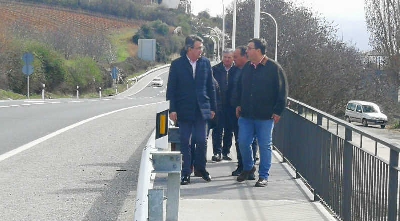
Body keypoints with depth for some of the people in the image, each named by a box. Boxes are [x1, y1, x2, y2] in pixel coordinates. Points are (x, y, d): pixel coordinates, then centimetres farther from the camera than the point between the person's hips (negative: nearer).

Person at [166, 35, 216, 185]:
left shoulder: (205, 63, 3)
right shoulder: (177, 64, -4)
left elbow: (210, 87, 8)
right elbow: (171, 88, -3)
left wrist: (212, 108, 7)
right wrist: (172, 109, -9)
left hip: (202, 109, 2)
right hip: (184, 110, -2)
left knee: (202, 141, 4)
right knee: (185, 142, 4)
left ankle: (201, 167, 24)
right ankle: (186, 173, 12)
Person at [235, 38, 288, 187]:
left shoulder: (274, 68, -8)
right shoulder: (247, 67, 9)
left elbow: (282, 91, -7)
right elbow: (240, 88, 22)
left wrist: (278, 111, -10)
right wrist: (239, 104, 14)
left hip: (265, 116, -5)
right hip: (246, 114, 5)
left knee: (265, 146, 1)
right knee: (243, 143, 6)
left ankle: (263, 176, 10)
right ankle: (248, 168, 29)